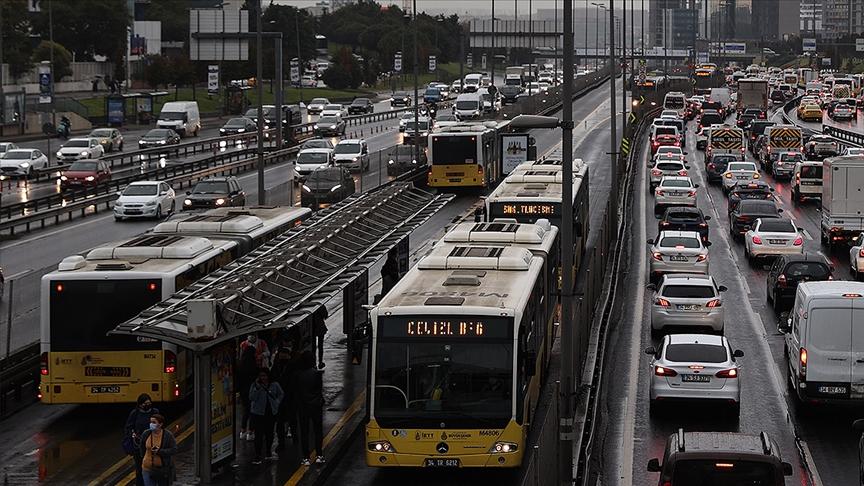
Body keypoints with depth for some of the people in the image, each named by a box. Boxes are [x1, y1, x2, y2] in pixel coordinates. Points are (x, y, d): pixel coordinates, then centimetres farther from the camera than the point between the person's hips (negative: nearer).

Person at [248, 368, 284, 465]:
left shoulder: (274, 385, 2)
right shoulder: (255, 385, -5)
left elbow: (281, 394, 19)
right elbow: (251, 398, -14)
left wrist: (277, 402, 6)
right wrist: (257, 387, -23)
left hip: (271, 413, 3)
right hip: (258, 413, -3)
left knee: (269, 433, 12)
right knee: (259, 434, -8)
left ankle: (268, 453, 29)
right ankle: (258, 456, -6)